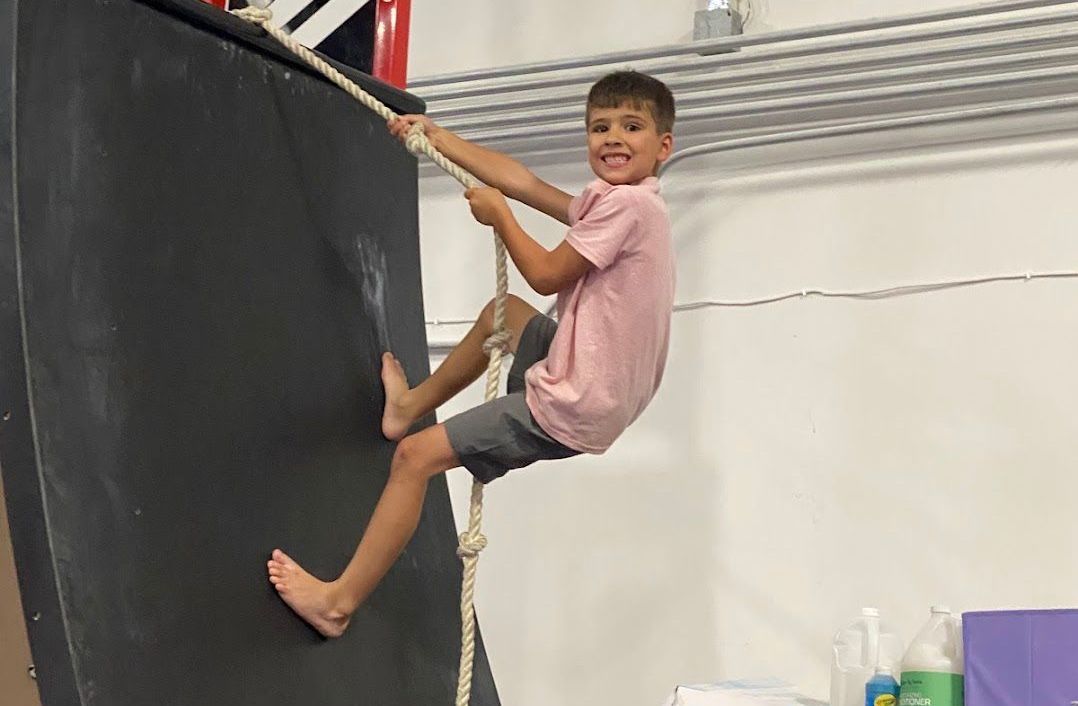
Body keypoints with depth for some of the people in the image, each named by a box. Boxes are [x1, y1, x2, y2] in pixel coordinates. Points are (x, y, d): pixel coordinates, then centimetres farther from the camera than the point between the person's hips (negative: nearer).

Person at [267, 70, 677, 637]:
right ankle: (414, 403, 51)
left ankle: (340, 598, 3)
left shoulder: (626, 204, -19)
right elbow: (519, 180, 15)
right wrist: (436, 137, 18)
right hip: (593, 394, 10)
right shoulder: (613, 201, 10)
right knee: (502, 312, 34)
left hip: (570, 409, -10)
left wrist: (498, 216, 0)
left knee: (416, 455, -5)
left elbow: (546, 275, -16)